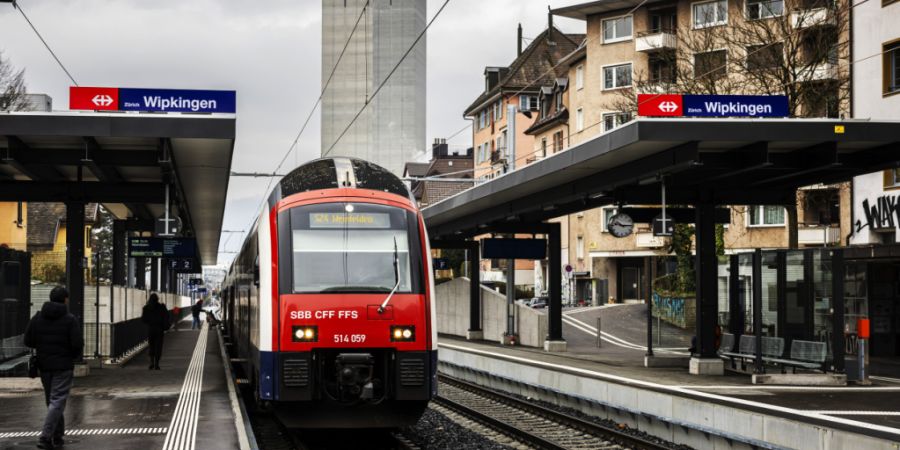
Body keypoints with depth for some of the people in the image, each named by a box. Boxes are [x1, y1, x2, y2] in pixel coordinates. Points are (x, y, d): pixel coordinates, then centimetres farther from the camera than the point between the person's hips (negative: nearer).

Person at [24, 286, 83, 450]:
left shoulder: (38, 317, 2)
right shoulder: (70, 319, -11)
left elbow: (28, 340, 1)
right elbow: (78, 344, -16)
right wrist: (75, 356, 5)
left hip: (44, 365, 5)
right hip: (63, 366, -5)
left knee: (51, 401, 17)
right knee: (57, 401, -4)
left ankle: (57, 436, 22)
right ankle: (45, 436, -17)